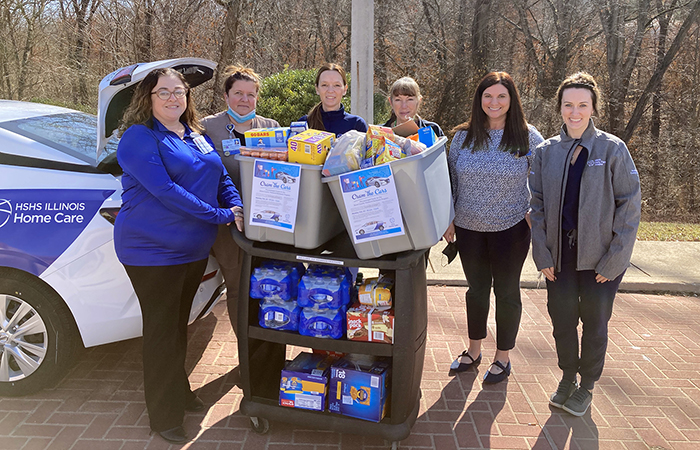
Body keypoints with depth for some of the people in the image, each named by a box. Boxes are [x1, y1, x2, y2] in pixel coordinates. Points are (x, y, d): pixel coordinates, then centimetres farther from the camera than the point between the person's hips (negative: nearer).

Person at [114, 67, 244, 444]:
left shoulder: (197, 135, 11)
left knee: (179, 324, 20)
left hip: (195, 249, 7)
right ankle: (164, 417, 17)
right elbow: (164, 190, -24)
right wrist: (221, 215, -23)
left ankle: (180, 394, 38)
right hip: (152, 250, -7)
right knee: (162, 331, 3)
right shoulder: (139, 137, -13)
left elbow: (221, 177, 16)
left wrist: (237, 206, -5)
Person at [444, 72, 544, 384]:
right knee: (477, 289, 16)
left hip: (510, 229, -2)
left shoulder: (528, 138, -5)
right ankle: (473, 350, 34)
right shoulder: (463, 137, 1)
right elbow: (451, 180, 7)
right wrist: (448, 219, 4)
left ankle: (503, 358, 26)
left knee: (506, 292, 9)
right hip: (469, 228, 3)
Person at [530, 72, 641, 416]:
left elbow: (630, 206, -6)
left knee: (594, 323, 10)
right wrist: (542, 254, -3)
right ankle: (567, 376, 34)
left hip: (600, 258, -2)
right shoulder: (546, 151, 4)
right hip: (560, 255, 2)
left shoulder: (613, 149, -5)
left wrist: (614, 259, -12)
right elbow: (537, 205, 5)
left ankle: (587, 385, 31)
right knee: (562, 319, 10)